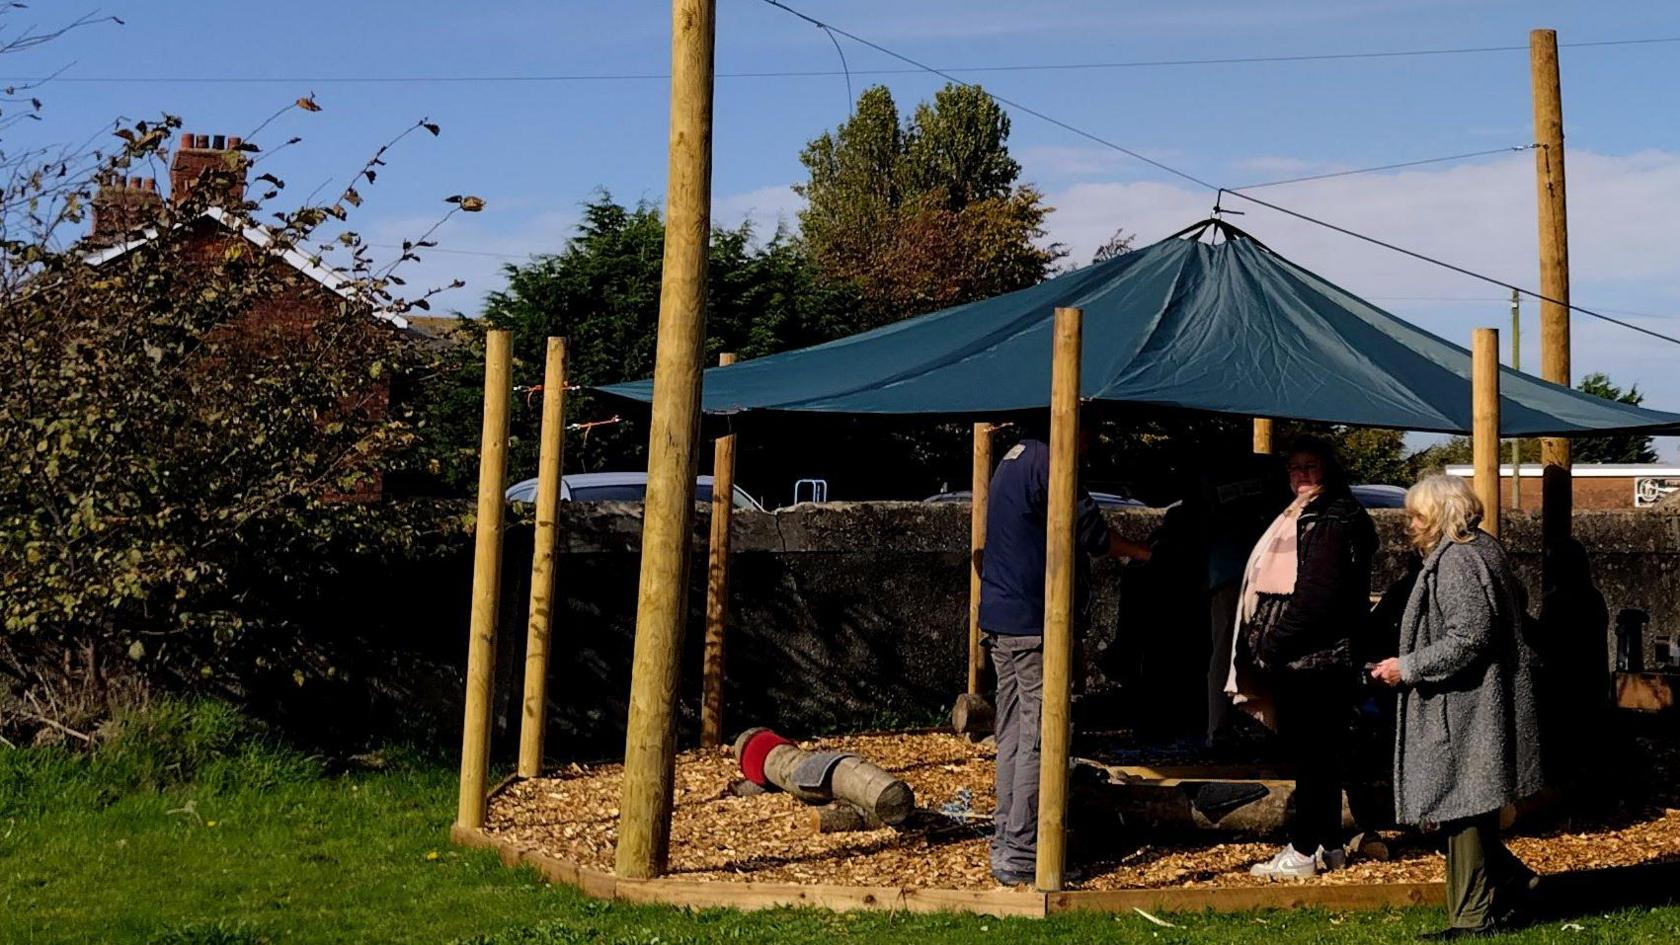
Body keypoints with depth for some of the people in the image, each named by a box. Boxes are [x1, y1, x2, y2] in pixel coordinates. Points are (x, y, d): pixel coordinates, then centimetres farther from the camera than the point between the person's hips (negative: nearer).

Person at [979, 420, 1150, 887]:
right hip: (1035, 622, -10)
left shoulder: (1014, 457, 16)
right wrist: (1146, 553, 3)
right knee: (1040, 736, -6)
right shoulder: (1049, 462, -15)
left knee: (1012, 731, 15)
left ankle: (1005, 839, 21)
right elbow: (1092, 533, -10)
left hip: (1001, 618, 10)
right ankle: (1020, 853, -5)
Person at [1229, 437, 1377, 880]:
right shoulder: (1302, 517, 19)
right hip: (1298, 659, 10)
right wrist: (1266, 644, 10)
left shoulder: (1335, 520, -11)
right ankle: (1328, 845, 20)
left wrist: (1271, 644, -17)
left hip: (1318, 657, -10)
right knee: (1319, 755, 13)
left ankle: (1304, 851, -2)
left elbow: (1319, 595, -20)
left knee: (1313, 755, -5)